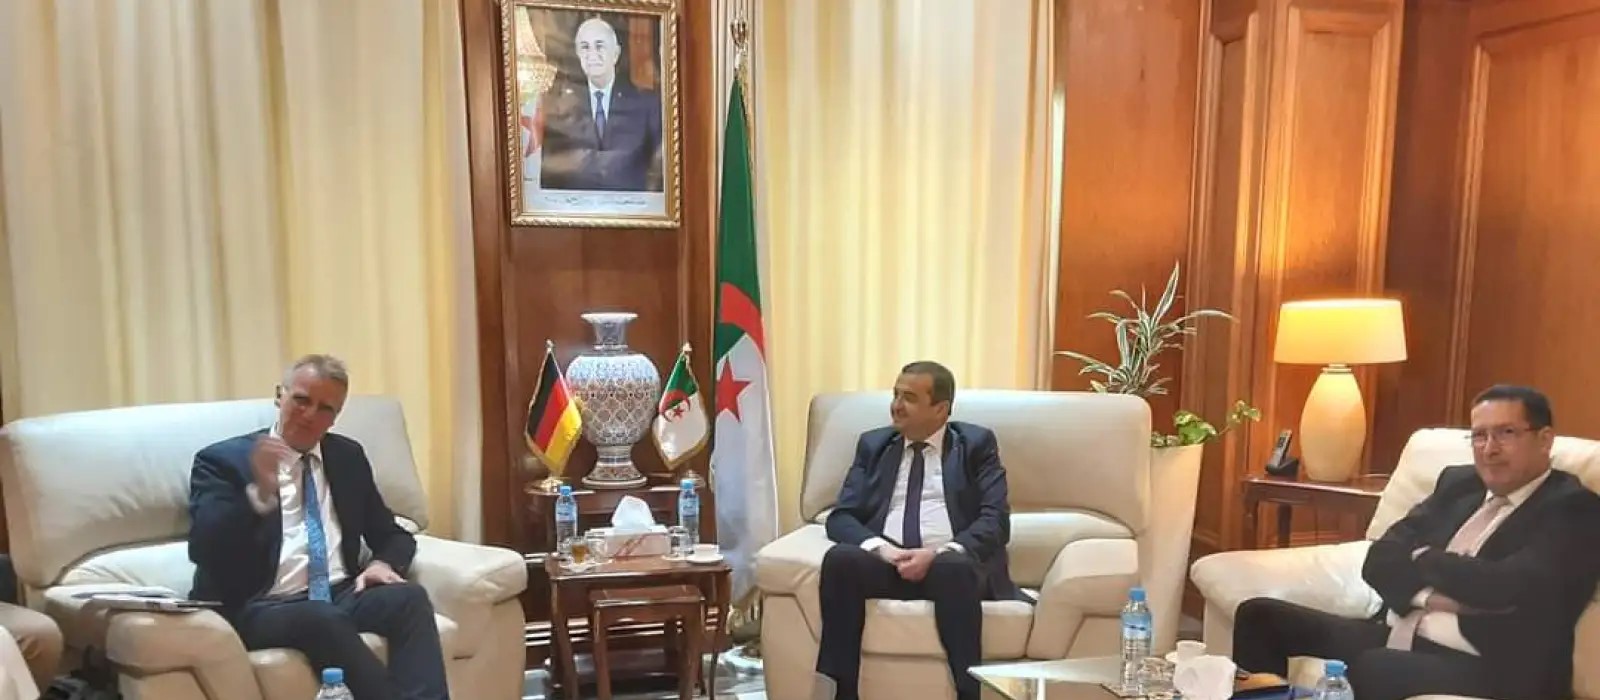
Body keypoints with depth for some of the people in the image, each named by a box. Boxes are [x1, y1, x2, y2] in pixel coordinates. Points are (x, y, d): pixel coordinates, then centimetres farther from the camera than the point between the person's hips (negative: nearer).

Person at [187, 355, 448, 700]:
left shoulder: (348, 456, 16)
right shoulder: (222, 460, 3)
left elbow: (391, 534, 18)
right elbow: (203, 551, -10)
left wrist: (383, 563, -6)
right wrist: (259, 492, -26)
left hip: (342, 595, 4)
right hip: (262, 608, -4)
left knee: (409, 598, -28)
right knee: (324, 619, -36)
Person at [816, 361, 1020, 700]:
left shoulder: (977, 443, 9)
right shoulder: (873, 444, 16)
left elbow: (995, 520, -3)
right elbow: (841, 516, 7)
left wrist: (941, 552, -20)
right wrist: (881, 547, -14)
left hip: (955, 563, -2)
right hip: (885, 562, 3)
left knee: (952, 567, -36)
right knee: (840, 558, -29)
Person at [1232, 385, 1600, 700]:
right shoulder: (1458, 482, 15)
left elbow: (1505, 588, -21)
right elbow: (1380, 560, 7)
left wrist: (1422, 557, -2)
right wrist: (1430, 596, -13)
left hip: (1484, 669, -7)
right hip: (1395, 635, 7)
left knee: (1370, 669, -37)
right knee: (1260, 616, -6)